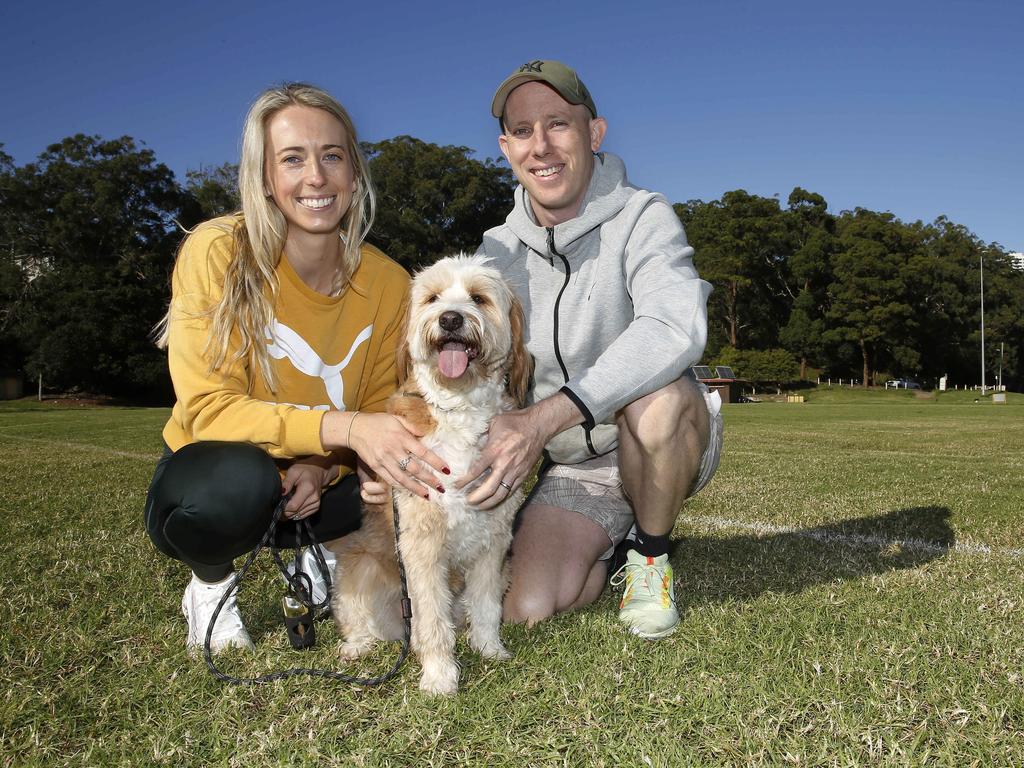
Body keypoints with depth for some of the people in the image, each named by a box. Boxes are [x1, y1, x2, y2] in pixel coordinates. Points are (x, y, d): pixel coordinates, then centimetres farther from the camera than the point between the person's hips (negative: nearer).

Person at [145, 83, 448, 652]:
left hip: (318, 483, 4)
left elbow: (378, 416, -2)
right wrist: (343, 428, -38)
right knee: (240, 480, -38)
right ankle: (210, 583, 0)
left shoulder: (390, 285, -9)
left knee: (423, 481, -22)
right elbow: (208, 408, -24)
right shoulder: (218, 253, -19)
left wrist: (324, 466, -23)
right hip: (204, 477, -3)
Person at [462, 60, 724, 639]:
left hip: (672, 442, -3)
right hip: (574, 467, 4)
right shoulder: (497, 252, -1)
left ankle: (651, 556, -8)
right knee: (525, 608, -15)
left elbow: (676, 326, -38)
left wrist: (547, 417, -48)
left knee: (656, 397, -38)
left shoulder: (641, 218, -18)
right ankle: (610, 541, 18)